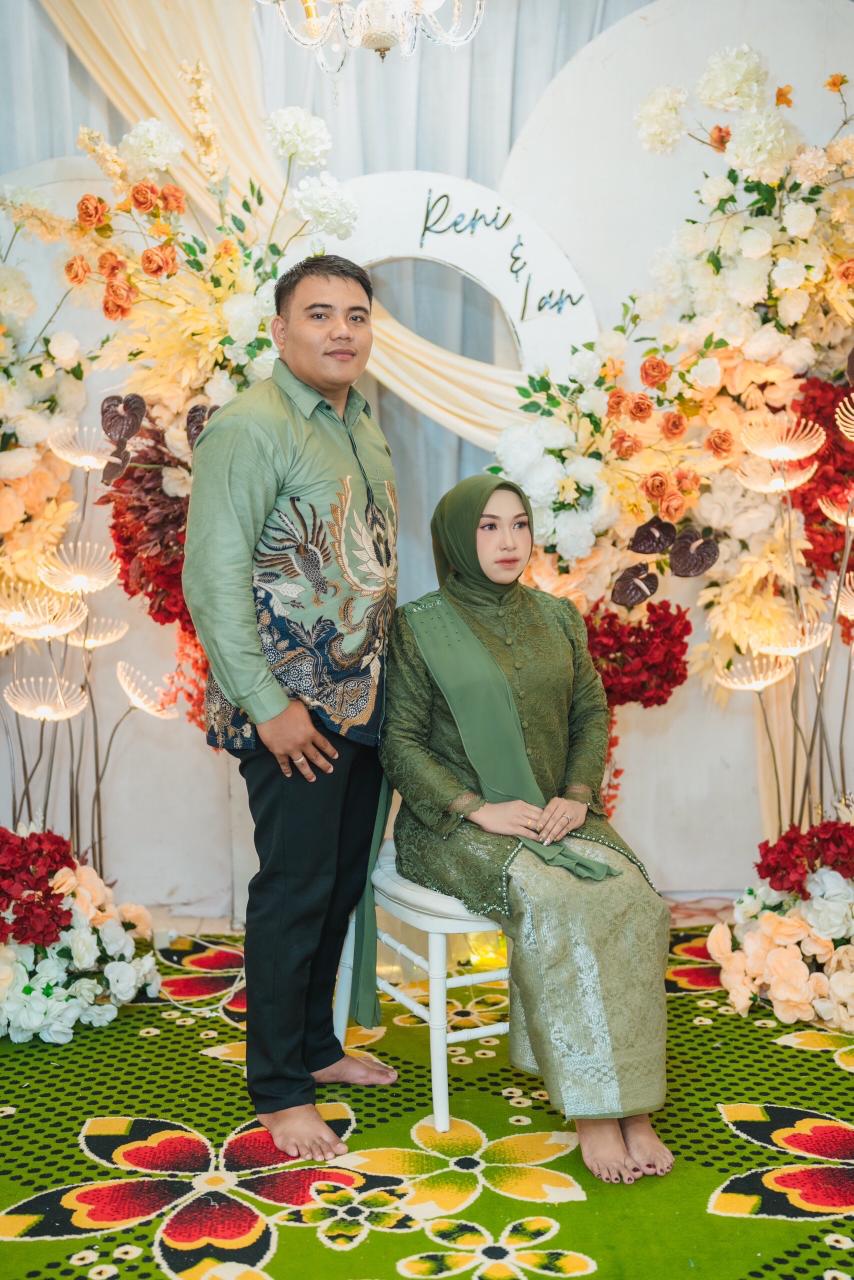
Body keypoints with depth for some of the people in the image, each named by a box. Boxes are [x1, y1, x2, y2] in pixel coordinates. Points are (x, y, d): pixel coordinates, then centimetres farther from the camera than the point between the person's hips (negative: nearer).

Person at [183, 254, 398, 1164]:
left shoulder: (362, 426, 13)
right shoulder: (250, 429, -13)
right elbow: (212, 579, -18)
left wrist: (387, 673, 14)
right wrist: (268, 706, -19)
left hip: (362, 701, 8)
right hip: (293, 709, -8)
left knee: (343, 880, 15)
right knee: (295, 889, 0)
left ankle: (316, 1044, 33)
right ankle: (277, 1090, 16)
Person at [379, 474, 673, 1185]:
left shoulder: (558, 617, 13)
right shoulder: (420, 626, -1)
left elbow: (591, 713, 13)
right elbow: (401, 742, -4)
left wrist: (578, 794, -5)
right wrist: (478, 808, -16)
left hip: (556, 813, 4)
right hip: (455, 825, -4)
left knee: (636, 897, -25)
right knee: (557, 903, -32)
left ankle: (633, 1106, -18)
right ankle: (593, 1110, -20)